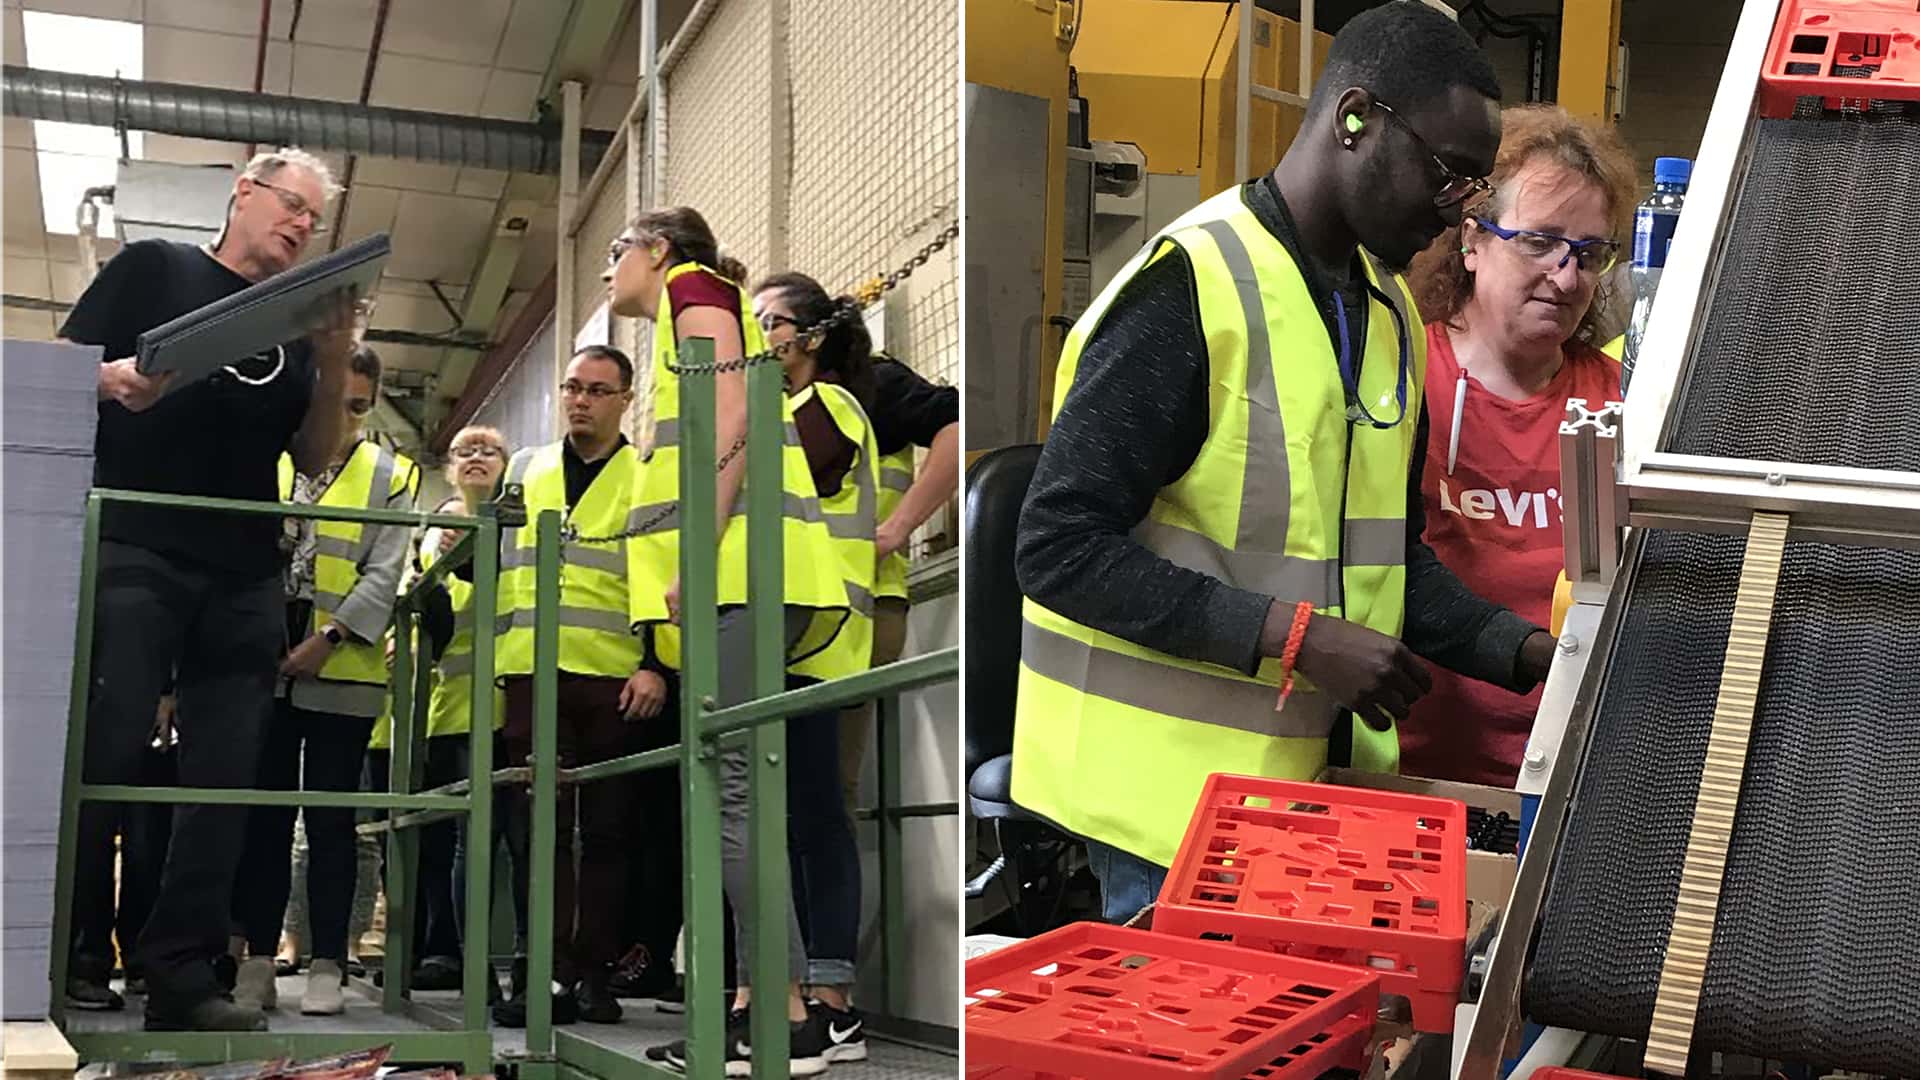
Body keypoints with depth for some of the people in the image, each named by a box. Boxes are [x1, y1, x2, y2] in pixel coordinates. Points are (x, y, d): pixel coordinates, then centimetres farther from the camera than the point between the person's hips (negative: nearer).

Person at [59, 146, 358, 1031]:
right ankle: (62, 954, 3)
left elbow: (314, 456, 14)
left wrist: (334, 366, -2)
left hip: (244, 579, 4)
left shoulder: (296, 326, 20)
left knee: (224, 781, -1)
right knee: (102, 758, -9)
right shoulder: (155, 268, 10)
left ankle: (181, 975, 2)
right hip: (133, 556, -4)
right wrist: (115, 381, -17)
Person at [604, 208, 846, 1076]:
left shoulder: (693, 286, 5)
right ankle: (754, 1002, 5)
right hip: (733, 571, 10)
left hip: (738, 561, -10)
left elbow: (732, 415, -11)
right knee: (731, 785, 5)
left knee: (730, 786, -14)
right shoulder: (686, 323, 31)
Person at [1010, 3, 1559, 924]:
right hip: (1177, 792, -8)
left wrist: (1527, 654, 4)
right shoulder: (1190, 287, -16)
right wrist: (1296, 637, -23)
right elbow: (1059, 546, -19)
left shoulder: (1389, 311, 12)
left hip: (1324, 780, 8)